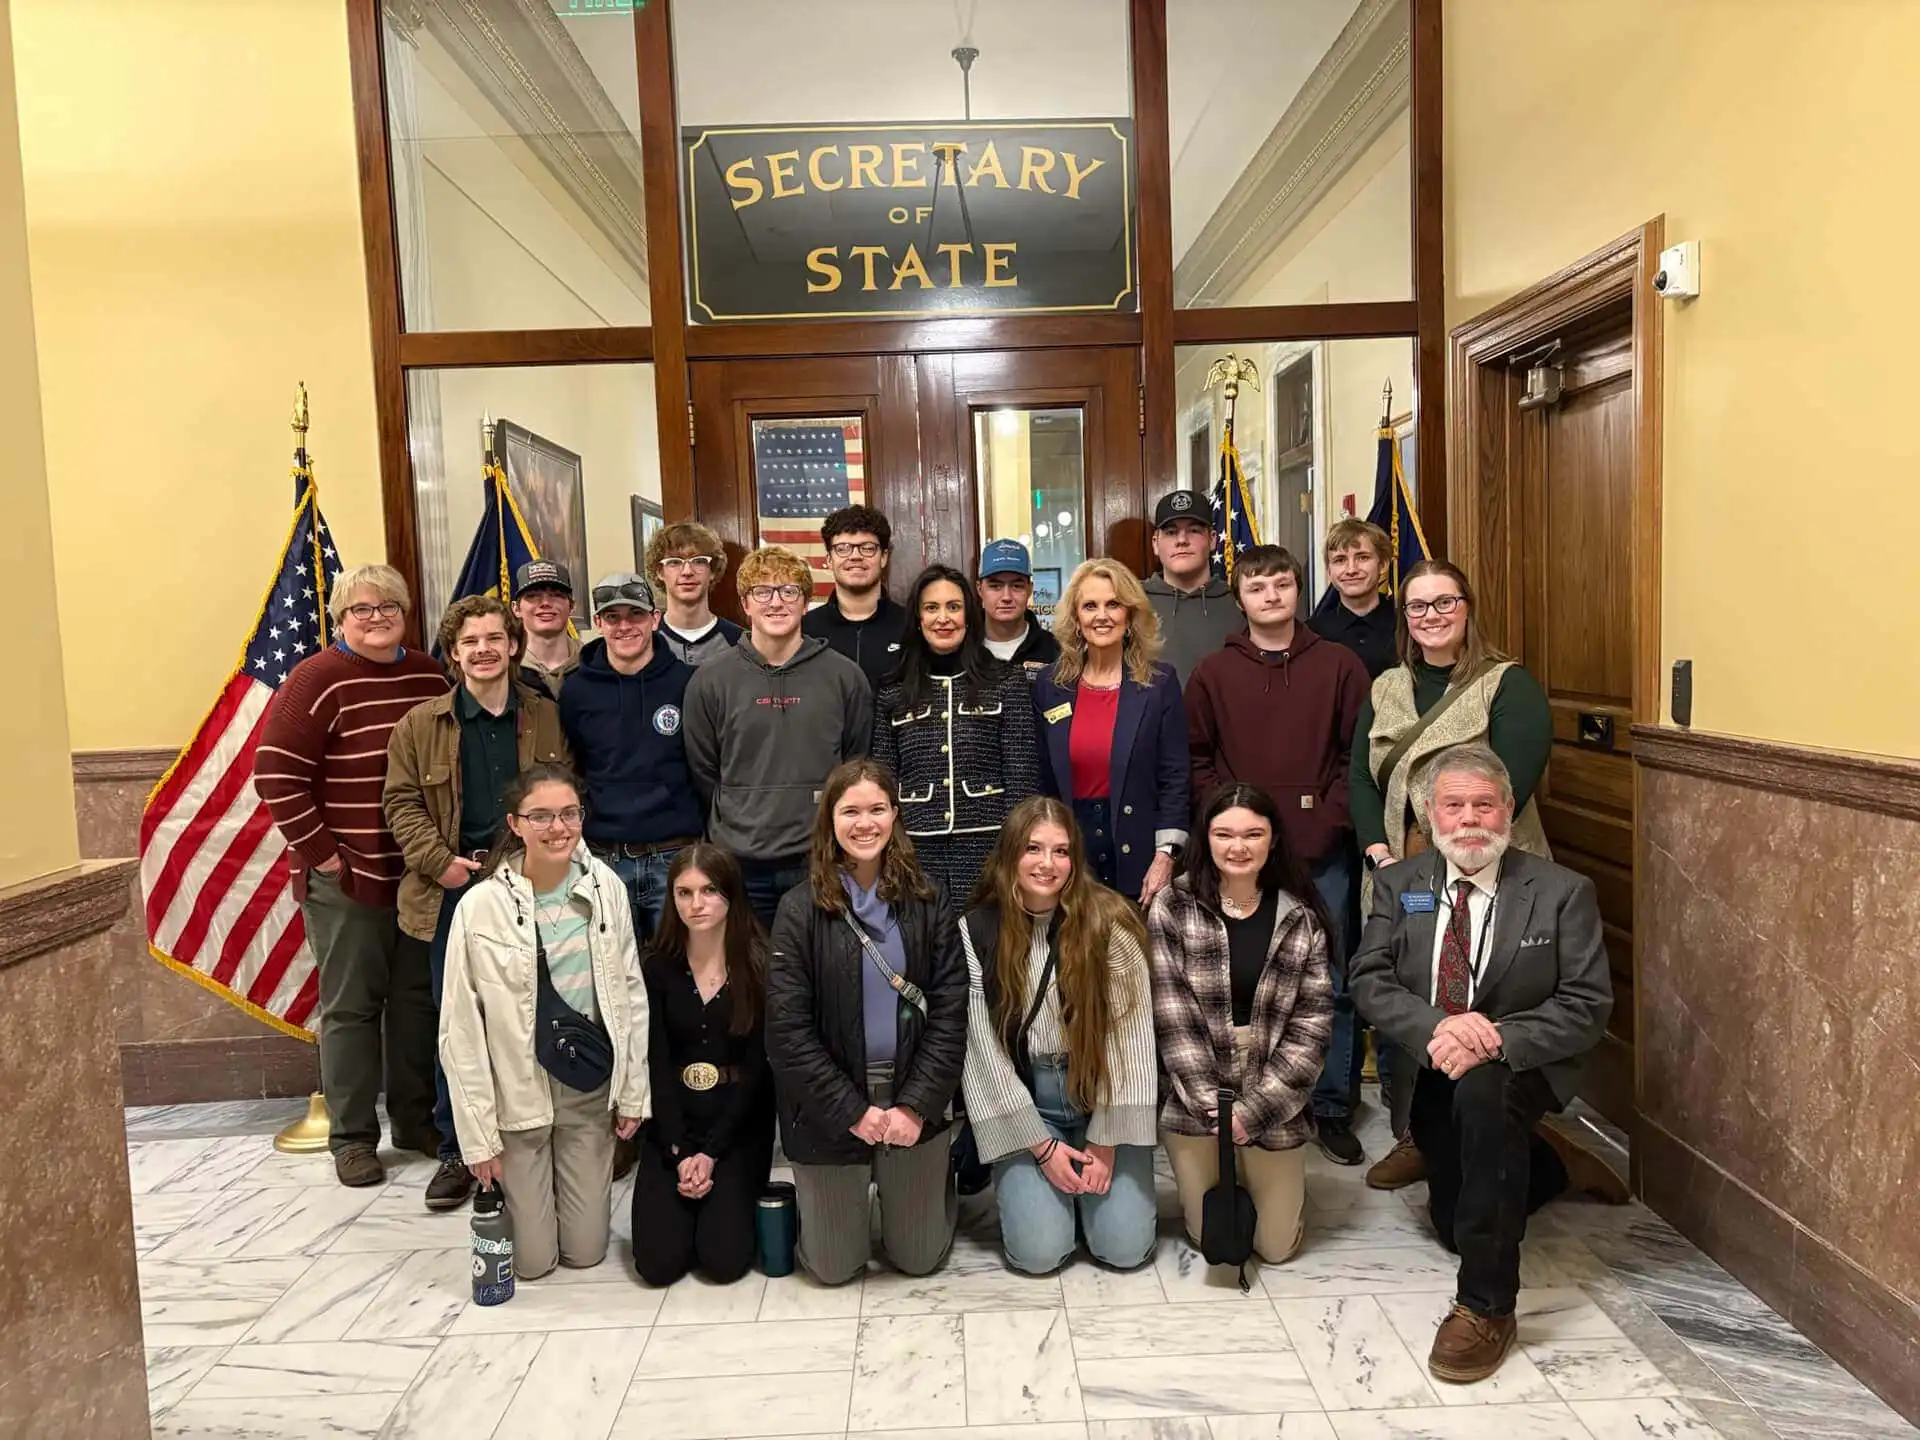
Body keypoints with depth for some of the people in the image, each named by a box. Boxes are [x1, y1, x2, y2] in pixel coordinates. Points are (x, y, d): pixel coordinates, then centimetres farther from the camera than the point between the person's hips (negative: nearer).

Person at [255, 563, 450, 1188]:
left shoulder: (429, 675, 7)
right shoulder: (319, 680, -9)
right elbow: (277, 774, -13)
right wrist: (321, 852, -12)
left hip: (422, 872, 5)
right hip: (346, 877, -5)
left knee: (418, 998, 13)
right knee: (350, 1006, 6)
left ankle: (416, 1120, 28)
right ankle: (352, 1138, 19)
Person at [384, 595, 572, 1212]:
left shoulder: (547, 718, 6)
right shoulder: (421, 724, 4)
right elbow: (401, 802, 2)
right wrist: (441, 861, -10)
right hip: (453, 891, 0)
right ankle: (457, 1152, 20)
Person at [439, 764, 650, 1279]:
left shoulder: (606, 887, -8)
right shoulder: (481, 906, -17)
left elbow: (631, 994, 1)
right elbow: (460, 1029, -11)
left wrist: (634, 1093, 3)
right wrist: (479, 1137, -9)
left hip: (590, 1088, 2)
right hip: (516, 1097, -2)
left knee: (585, 1251, 10)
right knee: (532, 1259, 8)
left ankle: (582, 1182, 41)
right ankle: (505, 1187, 38)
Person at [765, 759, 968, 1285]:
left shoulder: (926, 902, -2)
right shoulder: (800, 909, -8)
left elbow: (950, 1012, -6)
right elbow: (787, 1029, -11)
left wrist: (917, 1105, -14)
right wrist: (852, 1111, -14)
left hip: (914, 1103, 1)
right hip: (830, 1108, -1)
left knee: (920, 1258, 13)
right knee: (832, 1268, 11)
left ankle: (933, 1185, 43)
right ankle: (835, 1203, 41)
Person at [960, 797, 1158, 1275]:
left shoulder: (1109, 921, -12)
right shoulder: (976, 932, -9)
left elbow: (1128, 1035, -11)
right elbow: (984, 1047, -7)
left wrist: (1106, 1142, -12)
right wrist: (1040, 1145, -9)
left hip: (1101, 1096, 0)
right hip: (1022, 1101, 0)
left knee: (1124, 1246, -9)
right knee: (1038, 1251, -12)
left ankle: (1086, 1178, 22)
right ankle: (1021, 1180, 21)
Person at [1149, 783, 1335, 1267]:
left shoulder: (1301, 917, -4)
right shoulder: (1172, 907, -8)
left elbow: (1312, 1023, -7)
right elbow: (1171, 1017, -11)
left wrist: (1253, 1110, -14)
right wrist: (1213, 1105, -16)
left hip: (1274, 1105, 1)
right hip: (1195, 1101, -1)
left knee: (1276, 1246, 10)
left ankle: (1278, 1190, 41)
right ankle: (1218, 1187, 42)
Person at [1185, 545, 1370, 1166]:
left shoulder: (1340, 665, 3)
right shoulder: (1212, 673, 4)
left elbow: (1360, 755, 1)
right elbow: (1196, 760, 6)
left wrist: (1329, 821, -8)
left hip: (1323, 853, 0)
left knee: (1333, 984, 5)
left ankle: (1333, 1108, 20)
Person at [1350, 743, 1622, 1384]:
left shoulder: (1562, 892, -10)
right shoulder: (1398, 884, -2)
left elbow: (1587, 1007, -14)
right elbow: (1370, 981, -8)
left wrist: (1498, 1040, -30)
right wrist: (1435, 1027, -29)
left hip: (1520, 1065, -4)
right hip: (1429, 1073, 4)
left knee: (1481, 1089, -39)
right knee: (1454, 1227, 12)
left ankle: (1486, 1307, -27)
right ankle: (1550, 1161, 43)